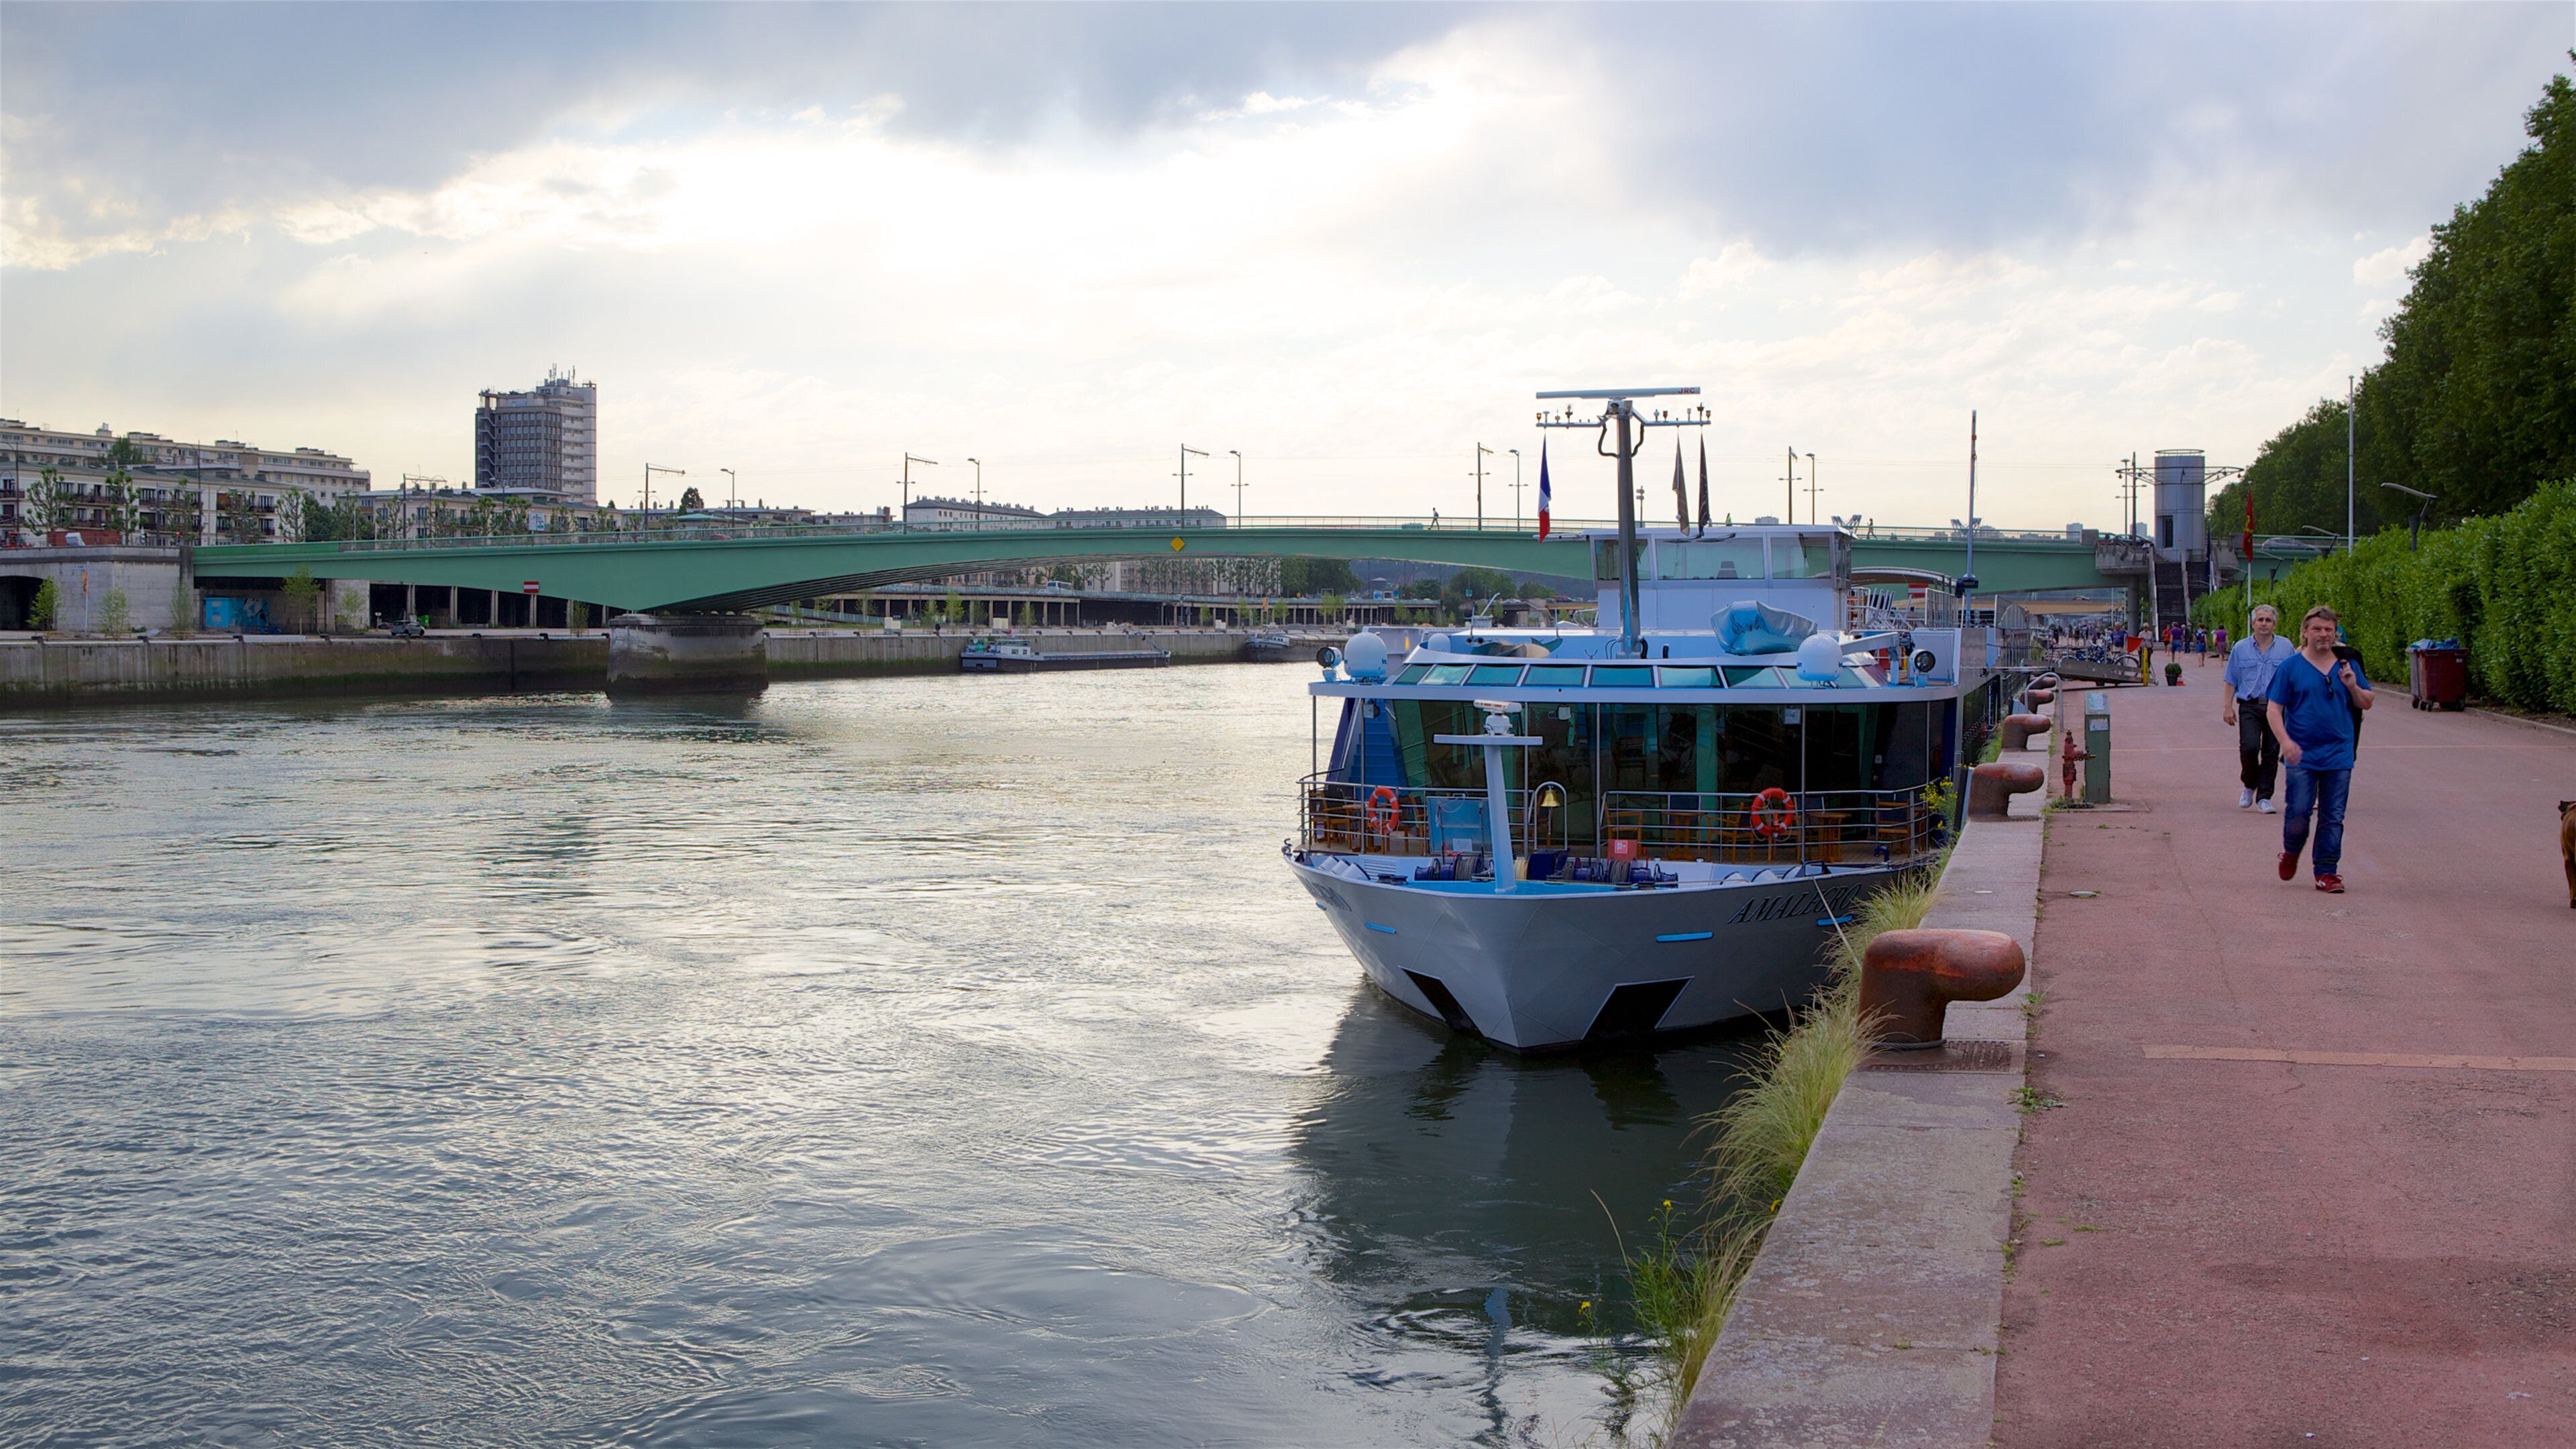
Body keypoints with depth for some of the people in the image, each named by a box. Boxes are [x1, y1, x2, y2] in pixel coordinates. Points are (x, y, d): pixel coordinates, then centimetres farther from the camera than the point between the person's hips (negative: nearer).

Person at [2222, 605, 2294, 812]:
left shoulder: (2286, 647, 6)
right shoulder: (2241, 648, 7)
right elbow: (2231, 681, 9)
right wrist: (2228, 707, 2)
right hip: (2249, 707, -1)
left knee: (2271, 753, 0)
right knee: (2249, 747, -16)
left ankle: (2264, 797, 8)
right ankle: (2249, 786, 8)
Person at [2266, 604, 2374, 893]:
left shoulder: (2347, 666, 9)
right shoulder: (2290, 667, 0)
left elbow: (2366, 704, 15)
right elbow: (2274, 708, -2)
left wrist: (2353, 686, -7)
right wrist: (2285, 741, -16)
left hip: (2338, 755, 2)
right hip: (2301, 755, -2)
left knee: (2333, 817, 2)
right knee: (2299, 812, -4)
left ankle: (2327, 871, 10)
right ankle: (2291, 852, 25)